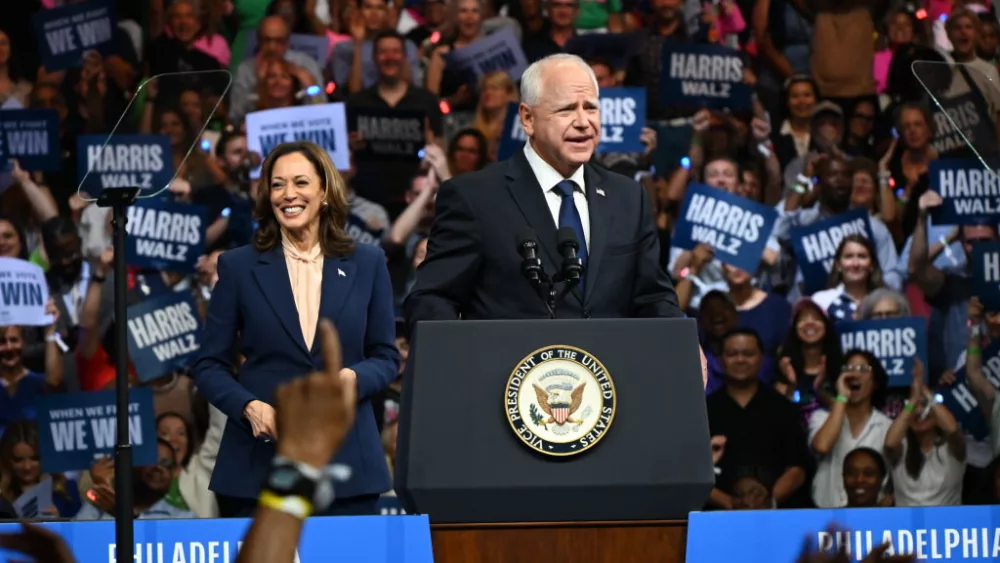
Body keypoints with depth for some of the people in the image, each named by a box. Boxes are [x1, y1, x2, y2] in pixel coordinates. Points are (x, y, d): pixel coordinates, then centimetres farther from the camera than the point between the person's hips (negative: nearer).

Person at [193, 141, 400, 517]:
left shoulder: (367, 264, 9)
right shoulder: (239, 267, 6)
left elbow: (386, 357, 12)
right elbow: (210, 366, 6)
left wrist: (352, 377, -10)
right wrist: (250, 407, -12)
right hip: (259, 463, -1)